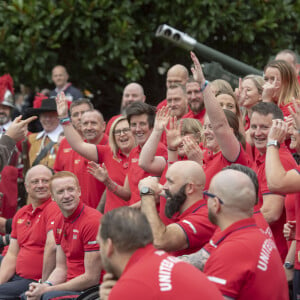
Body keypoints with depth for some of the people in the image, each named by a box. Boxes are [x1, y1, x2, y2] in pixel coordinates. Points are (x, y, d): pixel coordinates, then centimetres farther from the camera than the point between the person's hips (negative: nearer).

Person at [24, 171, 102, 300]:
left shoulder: (92, 220, -16)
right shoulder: (59, 221, 10)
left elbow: (91, 278, -18)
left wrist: (47, 290, -16)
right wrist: (46, 285, -8)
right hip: (71, 286, 8)